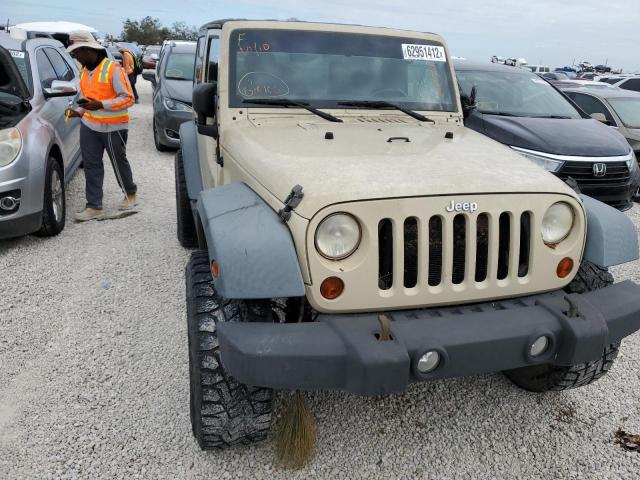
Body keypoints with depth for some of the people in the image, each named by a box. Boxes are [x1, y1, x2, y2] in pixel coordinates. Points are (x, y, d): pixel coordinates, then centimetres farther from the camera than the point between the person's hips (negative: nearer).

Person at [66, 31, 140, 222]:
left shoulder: (112, 68, -13)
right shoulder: (85, 71, 11)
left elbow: (128, 98, -17)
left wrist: (100, 105, -25)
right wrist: (78, 111, 3)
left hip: (113, 127, -7)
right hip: (89, 125, 7)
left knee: (119, 162, 9)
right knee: (91, 165, 3)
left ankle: (131, 194, 34)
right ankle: (94, 207, 8)